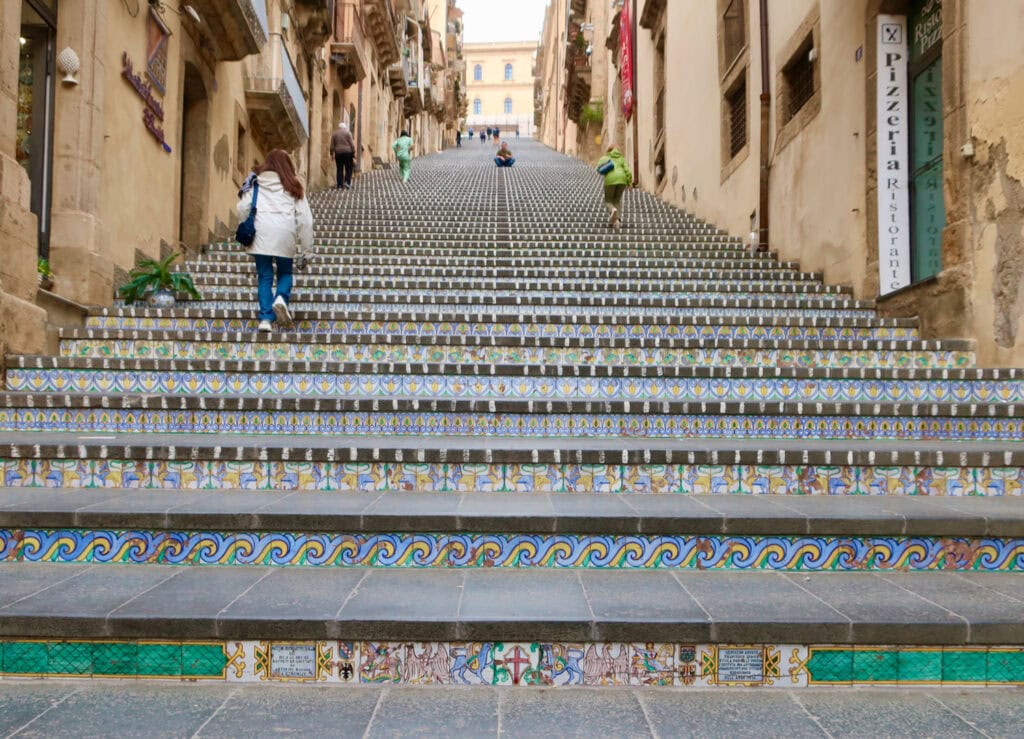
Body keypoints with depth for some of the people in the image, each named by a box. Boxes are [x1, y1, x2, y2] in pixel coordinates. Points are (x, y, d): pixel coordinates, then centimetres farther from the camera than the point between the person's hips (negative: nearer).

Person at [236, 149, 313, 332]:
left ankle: (266, 318, -1)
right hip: (285, 234, 0)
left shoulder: (256, 183, 12)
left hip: (261, 234, 0)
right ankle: (281, 298, -12)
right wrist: (305, 245, 11)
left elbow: (243, 208, 4)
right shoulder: (293, 186, 12)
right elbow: (304, 217, 8)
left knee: (264, 277, 7)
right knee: (285, 272, 17)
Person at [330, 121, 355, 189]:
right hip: (347, 152, -2)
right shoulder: (348, 133, 0)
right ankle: (347, 182, -12)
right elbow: (351, 144, -5)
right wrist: (354, 153, 0)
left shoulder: (334, 134, 8)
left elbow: (332, 146, 6)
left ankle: (339, 185, 1)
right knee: (348, 169, 4)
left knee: (339, 169, 5)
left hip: (338, 153, 2)